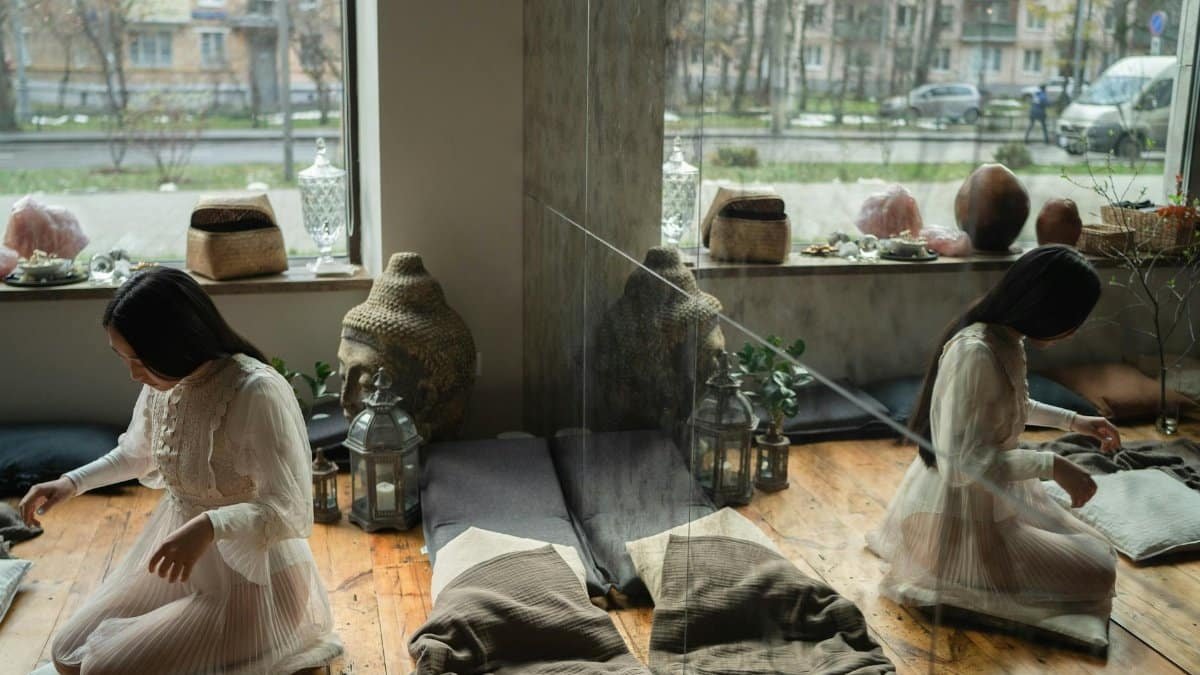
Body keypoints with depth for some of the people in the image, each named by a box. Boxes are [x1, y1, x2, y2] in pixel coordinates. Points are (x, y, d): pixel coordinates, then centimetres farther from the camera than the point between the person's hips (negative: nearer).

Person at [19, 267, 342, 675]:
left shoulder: (258, 393, -28)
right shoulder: (163, 383, -5)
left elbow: (293, 513, -28)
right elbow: (137, 454, 18)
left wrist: (211, 526, -43)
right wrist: (73, 483, 4)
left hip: (252, 579, -8)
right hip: (178, 561, 8)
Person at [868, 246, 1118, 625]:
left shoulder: (1006, 338, -1)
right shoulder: (972, 353, -31)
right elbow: (959, 464, -33)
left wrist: (1072, 421, 14)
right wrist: (1051, 465, -28)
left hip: (993, 497, 10)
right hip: (959, 516, -10)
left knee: (1093, 550, 24)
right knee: (1095, 574, 0)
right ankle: (943, 587, 2)